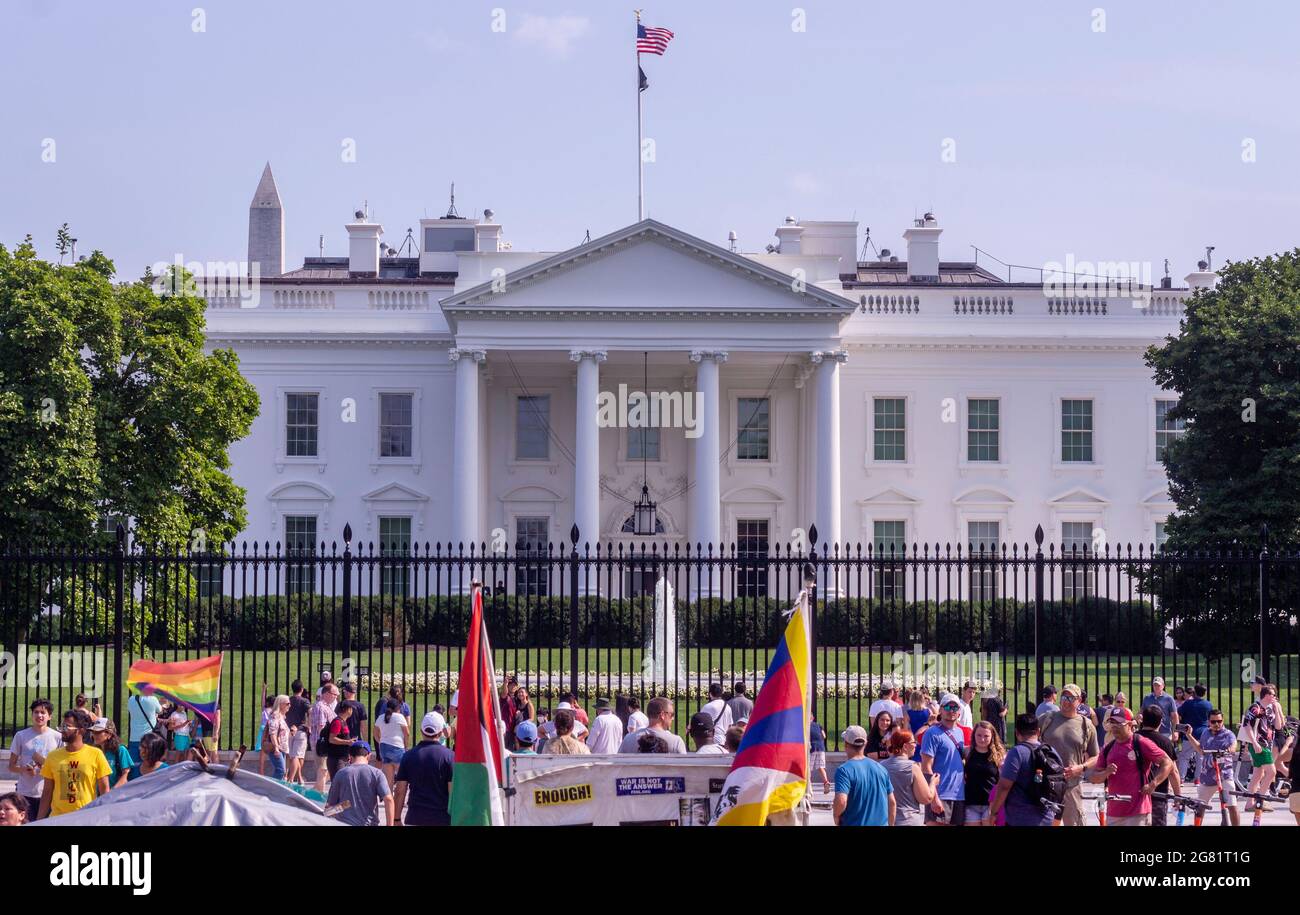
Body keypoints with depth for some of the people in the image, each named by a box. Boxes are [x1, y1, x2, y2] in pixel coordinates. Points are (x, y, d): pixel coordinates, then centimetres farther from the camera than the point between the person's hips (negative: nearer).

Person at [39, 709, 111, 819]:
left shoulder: (96, 754, -2)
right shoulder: (53, 756, 5)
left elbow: (104, 790, 1)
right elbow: (47, 792, 9)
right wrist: (39, 821, 5)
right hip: (57, 818, 2)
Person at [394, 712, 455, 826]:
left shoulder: (408, 756, 3)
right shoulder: (449, 756, -6)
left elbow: (399, 792, 3)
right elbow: (453, 792, -8)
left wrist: (396, 819, 10)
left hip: (415, 819, 2)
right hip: (442, 819, -2)